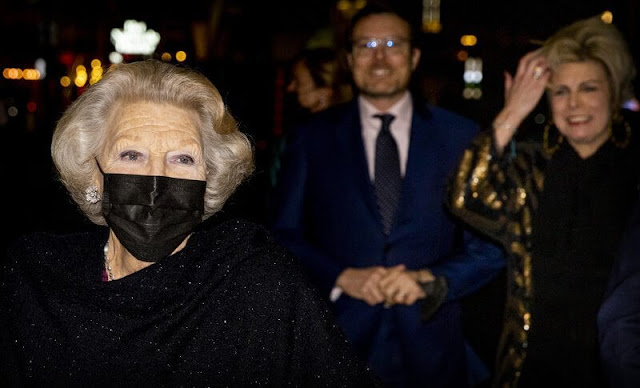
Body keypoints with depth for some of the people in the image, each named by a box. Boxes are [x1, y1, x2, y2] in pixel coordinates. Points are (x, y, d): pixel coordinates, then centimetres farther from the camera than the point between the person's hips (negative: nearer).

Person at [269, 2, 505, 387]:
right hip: (338, 343, 0)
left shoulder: (462, 136, 2)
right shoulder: (313, 137, 3)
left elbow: (491, 243, 1)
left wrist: (430, 280, -14)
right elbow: (285, 235, 1)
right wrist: (342, 278, -14)